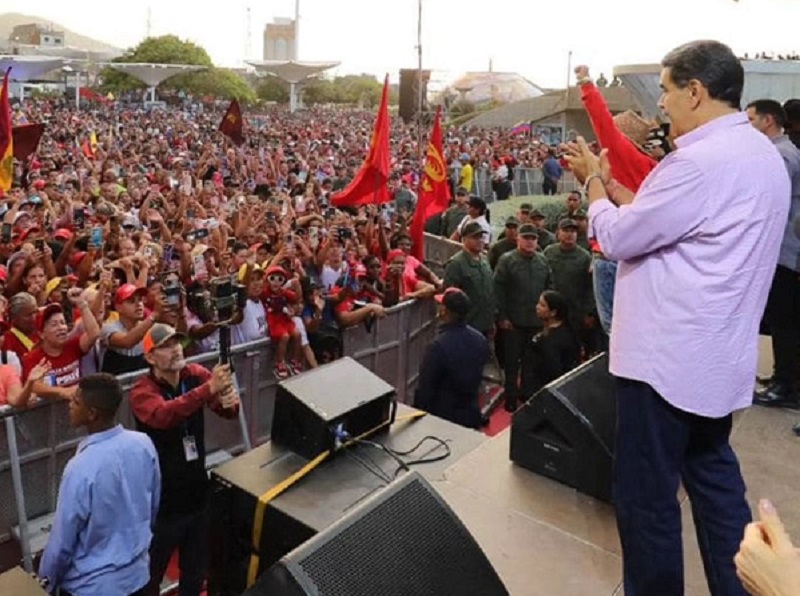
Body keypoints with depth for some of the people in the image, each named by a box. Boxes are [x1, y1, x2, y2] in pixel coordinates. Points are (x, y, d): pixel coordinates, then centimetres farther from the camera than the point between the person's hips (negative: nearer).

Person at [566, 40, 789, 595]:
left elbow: (618, 238, -15)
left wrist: (594, 182, 1)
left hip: (667, 356, -10)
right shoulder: (760, 153, 10)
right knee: (714, 475, 21)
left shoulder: (701, 161, -22)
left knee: (645, 494, 5)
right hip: (714, 355, 10)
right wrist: (613, 184, 12)